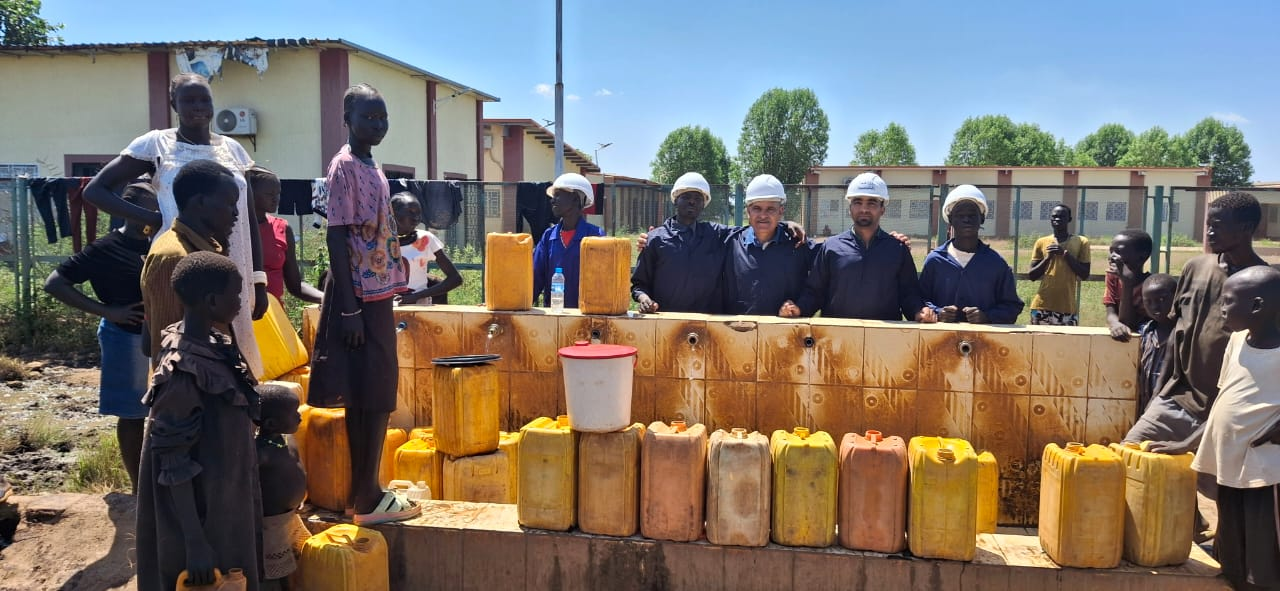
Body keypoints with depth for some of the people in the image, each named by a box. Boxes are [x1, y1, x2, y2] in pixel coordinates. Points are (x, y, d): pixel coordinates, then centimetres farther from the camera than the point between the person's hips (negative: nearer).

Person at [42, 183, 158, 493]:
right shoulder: (108, 248, -11)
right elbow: (54, 284, -10)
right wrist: (107, 311, -15)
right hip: (128, 339, -5)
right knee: (133, 414, 6)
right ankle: (139, 488, 18)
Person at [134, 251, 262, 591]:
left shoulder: (214, 346, 0)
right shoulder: (183, 373, -26)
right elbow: (175, 467, -22)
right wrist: (195, 543, -21)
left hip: (225, 500, 9)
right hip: (200, 510, -8)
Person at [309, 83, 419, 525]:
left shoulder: (371, 167, 15)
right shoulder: (344, 167, -11)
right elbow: (336, 237, -16)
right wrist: (349, 308, -20)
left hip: (378, 296, 9)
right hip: (359, 299, -9)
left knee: (374, 397, 12)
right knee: (369, 398, -5)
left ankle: (366, 490, 21)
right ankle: (366, 500, 4)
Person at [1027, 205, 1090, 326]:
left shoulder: (1081, 242, 4)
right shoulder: (1041, 243, 7)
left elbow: (1084, 275, -2)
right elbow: (1031, 276, 6)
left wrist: (1066, 254, -10)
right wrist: (1047, 258, -8)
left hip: (1068, 308, -1)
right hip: (1042, 306, 1)